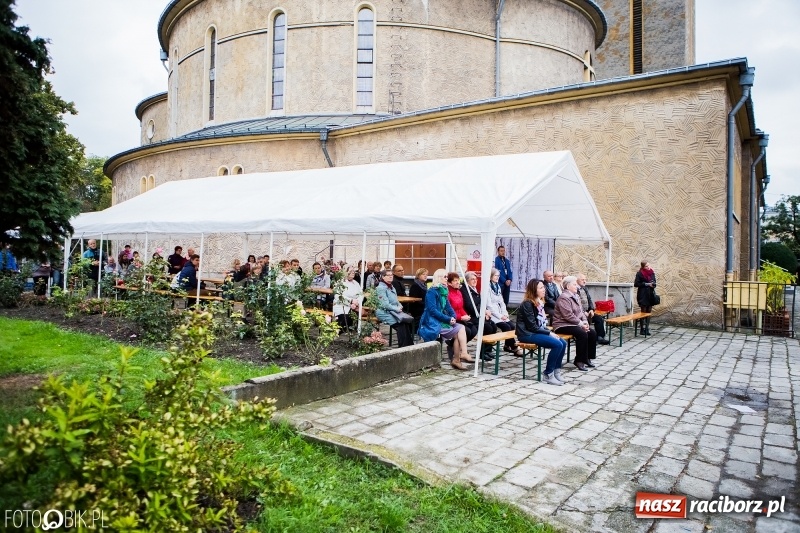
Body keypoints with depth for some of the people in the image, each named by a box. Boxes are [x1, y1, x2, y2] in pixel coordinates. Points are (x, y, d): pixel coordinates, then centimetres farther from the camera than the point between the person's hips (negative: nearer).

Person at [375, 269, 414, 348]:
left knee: (408, 321, -16)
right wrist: (397, 309, -15)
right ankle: (403, 347, -17)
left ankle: (410, 344, -15)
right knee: (401, 324, -24)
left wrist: (400, 306, 3)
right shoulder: (381, 288, -10)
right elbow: (385, 304, -17)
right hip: (384, 312, -8)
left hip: (393, 311, 8)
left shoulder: (392, 288, 18)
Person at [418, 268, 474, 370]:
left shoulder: (443, 291, 16)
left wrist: (453, 316, -8)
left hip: (443, 321, 7)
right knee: (458, 332, -17)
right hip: (433, 323, -7)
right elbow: (432, 310, -19)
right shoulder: (432, 292, -10)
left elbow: (448, 306, 13)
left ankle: (456, 359, -15)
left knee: (461, 328, -14)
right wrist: (448, 319, -20)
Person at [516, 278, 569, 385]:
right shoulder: (527, 304, -15)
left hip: (537, 332, 9)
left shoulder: (540, 302, 12)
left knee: (563, 343, -6)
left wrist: (549, 332, -1)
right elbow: (532, 326, -19)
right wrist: (549, 333, -15)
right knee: (557, 344, -22)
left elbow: (542, 324, 16)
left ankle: (556, 371, 3)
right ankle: (548, 374, -11)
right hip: (527, 334, -9)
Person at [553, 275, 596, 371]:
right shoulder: (564, 298, -16)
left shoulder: (576, 297, 16)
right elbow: (568, 315, -23)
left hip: (575, 324, 10)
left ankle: (587, 358, 6)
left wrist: (585, 322, 0)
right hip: (562, 325, -10)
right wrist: (580, 323, -18)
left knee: (592, 333, -3)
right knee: (582, 334, -29)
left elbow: (581, 311, 18)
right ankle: (579, 360, -18)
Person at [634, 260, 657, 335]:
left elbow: (654, 282, 20)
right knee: (643, 312, 0)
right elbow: (636, 284, -11)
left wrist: (653, 284, -3)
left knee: (649, 312, 7)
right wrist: (646, 284, -16)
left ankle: (647, 328, 12)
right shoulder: (640, 273, -8)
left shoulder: (652, 272, 8)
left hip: (650, 295, 5)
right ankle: (642, 329, 6)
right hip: (643, 295, -5)